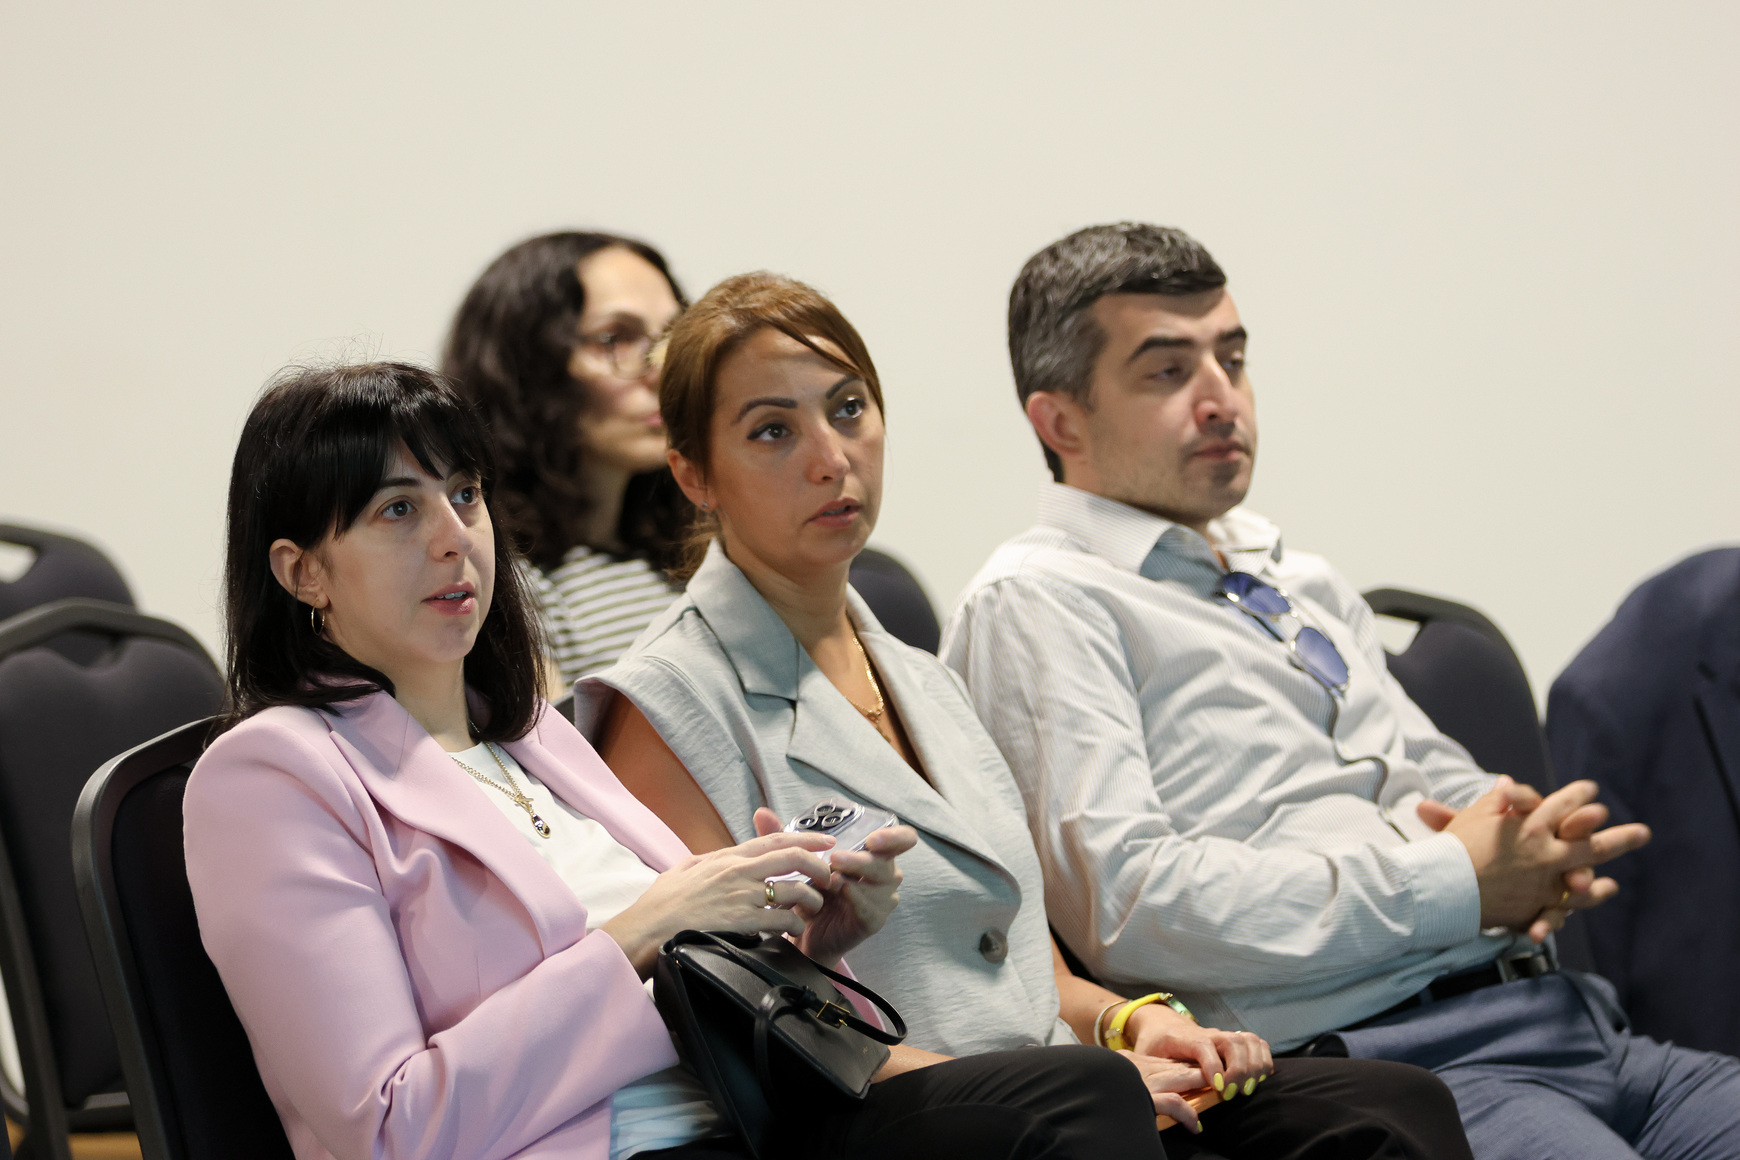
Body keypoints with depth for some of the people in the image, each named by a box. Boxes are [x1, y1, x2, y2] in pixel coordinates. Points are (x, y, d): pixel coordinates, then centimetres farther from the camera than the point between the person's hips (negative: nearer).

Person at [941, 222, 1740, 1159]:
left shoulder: (1302, 583, 28)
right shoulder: (1034, 602, 2)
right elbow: (1127, 899, -11)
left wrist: (1533, 855, 6)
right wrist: (1455, 882, -9)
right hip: (1381, 1057, -8)